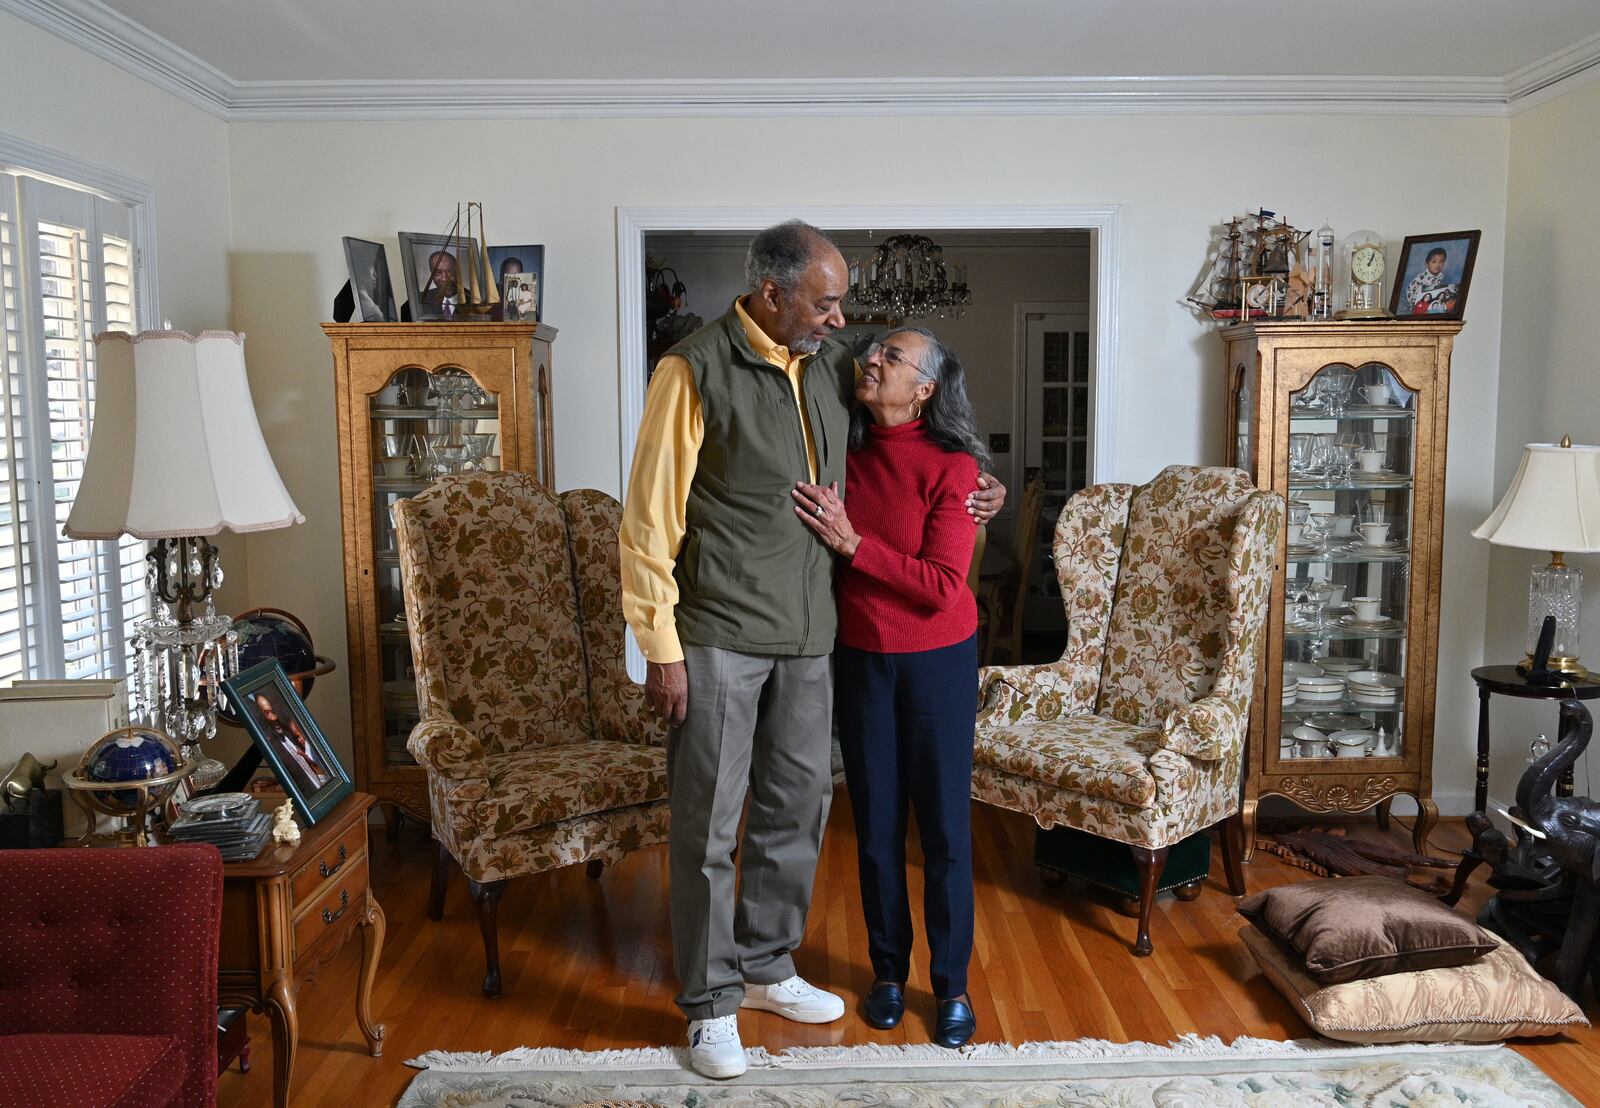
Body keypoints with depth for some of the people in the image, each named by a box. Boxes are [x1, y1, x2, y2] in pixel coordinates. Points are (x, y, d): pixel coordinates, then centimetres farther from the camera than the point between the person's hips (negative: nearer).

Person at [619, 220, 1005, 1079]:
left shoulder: (833, 366, 6)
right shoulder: (695, 372, -12)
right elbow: (649, 519, -12)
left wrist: (958, 493, 7)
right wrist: (661, 648, -13)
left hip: (809, 632, 6)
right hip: (720, 637, -6)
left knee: (797, 807, 15)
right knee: (709, 825, 4)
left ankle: (767, 966, 35)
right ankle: (711, 1001, 21)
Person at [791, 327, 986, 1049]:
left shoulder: (951, 466, -13)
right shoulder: (846, 455, -1)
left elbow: (942, 585, -19)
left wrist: (852, 542, -23)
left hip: (937, 659, -3)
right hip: (860, 658, 3)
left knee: (943, 825, 5)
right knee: (876, 822, 11)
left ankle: (952, 983, 22)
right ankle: (888, 970, 29)